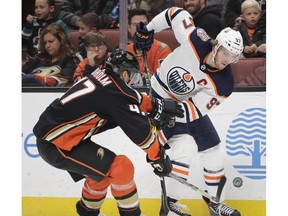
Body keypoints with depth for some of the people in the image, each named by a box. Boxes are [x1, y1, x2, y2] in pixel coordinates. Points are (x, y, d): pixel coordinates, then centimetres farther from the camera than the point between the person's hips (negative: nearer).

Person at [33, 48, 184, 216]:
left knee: (102, 168, 24)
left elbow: (133, 98, 26)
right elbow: (140, 129, -12)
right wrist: (159, 157, -3)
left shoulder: (100, 77, 8)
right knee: (120, 168, -10)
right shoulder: (115, 92, -18)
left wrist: (157, 106, 30)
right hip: (57, 147, -10)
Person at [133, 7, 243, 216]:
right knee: (185, 148, -22)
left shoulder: (223, 85, -23)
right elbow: (177, 13, -14)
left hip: (190, 106, 5)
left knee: (215, 153, 7)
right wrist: (147, 29, -8)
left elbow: (195, 109, -25)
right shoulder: (194, 41, -31)